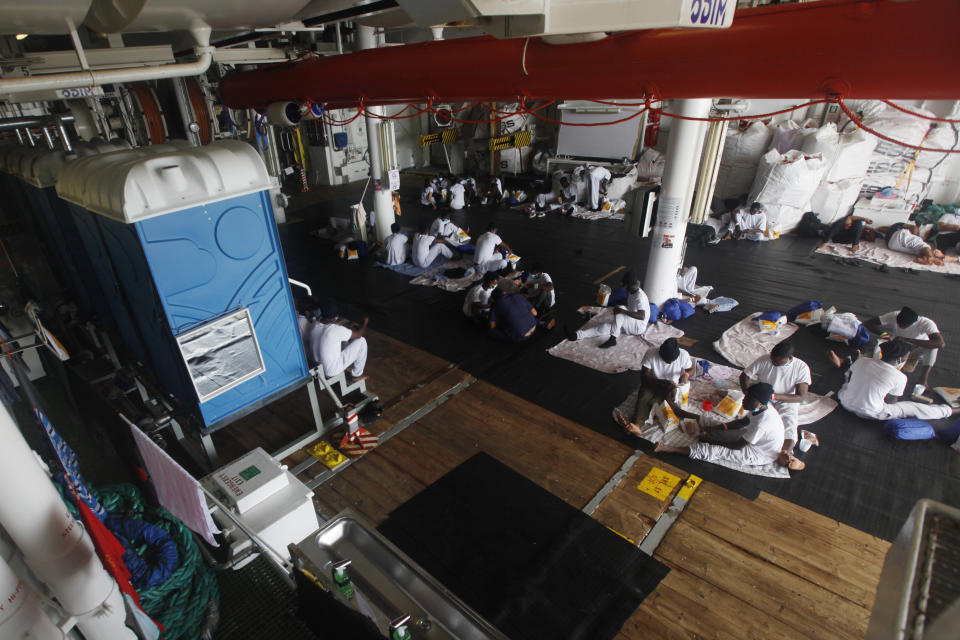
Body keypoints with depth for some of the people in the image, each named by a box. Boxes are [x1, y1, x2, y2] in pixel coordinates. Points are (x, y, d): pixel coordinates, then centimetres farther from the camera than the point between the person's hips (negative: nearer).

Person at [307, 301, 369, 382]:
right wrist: (365, 322, 9)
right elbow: (359, 334, -10)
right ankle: (356, 375, 14)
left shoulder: (314, 326, -7)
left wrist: (348, 328, 19)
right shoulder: (337, 330, -27)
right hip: (332, 371, -7)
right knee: (361, 341, -2)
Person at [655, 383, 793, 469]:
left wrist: (714, 440, -9)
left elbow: (738, 446, -24)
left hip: (758, 456, -9)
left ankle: (667, 449, -20)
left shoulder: (761, 423, -35)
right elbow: (743, 421, 8)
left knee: (709, 450, -17)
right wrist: (712, 429, 4)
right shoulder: (764, 407, -8)